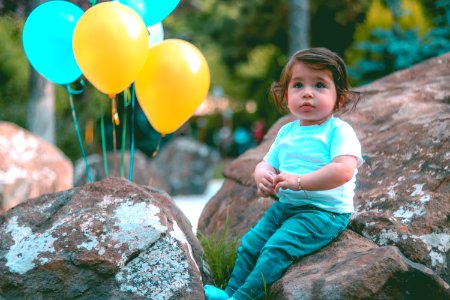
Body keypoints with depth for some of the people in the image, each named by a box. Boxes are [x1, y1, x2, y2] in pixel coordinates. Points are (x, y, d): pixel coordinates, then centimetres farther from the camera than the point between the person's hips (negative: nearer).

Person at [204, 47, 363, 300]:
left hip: (323, 212, -8)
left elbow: (344, 170, -26)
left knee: (277, 248, -22)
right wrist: (263, 177, -9)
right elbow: (268, 164, 17)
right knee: (250, 244, 1)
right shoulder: (286, 132, 12)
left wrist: (299, 182, -29)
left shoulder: (339, 131, -11)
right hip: (285, 205, 8)